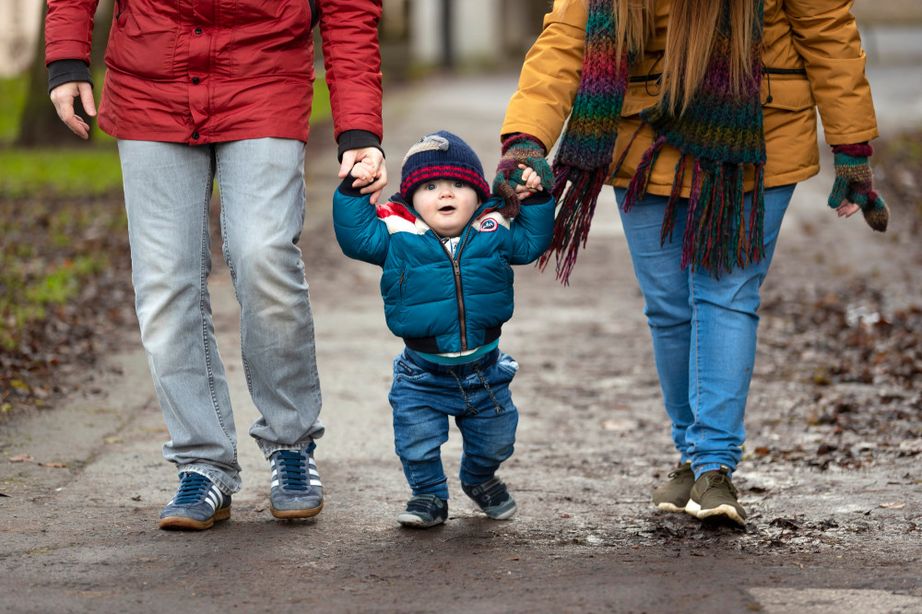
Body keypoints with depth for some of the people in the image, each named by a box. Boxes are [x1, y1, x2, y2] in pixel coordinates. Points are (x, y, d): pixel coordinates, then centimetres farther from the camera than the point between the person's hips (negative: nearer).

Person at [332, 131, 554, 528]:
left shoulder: (493, 234, -3)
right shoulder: (398, 237, -9)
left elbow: (532, 242, 5)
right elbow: (356, 236, -12)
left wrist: (535, 200, -5)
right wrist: (352, 193, -19)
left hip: (485, 370, 2)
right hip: (423, 375, -2)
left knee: (493, 441, 18)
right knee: (417, 443, 0)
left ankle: (480, 479, 48)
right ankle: (429, 495, 26)